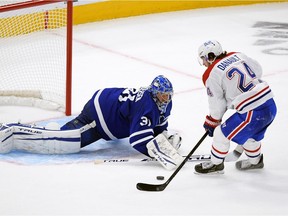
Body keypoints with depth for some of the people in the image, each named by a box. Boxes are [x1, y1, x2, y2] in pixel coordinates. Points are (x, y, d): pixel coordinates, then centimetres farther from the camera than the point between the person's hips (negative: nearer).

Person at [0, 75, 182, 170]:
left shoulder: (164, 104, 1)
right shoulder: (146, 106, -29)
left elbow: (158, 129, 14)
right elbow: (139, 140, -34)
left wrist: (168, 138, -8)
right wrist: (162, 155, -42)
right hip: (97, 115, -10)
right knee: (60, 141, -18)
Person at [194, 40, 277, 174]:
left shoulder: (211, 75, -8)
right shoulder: (237, 56, 8)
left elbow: (217, 105, -1)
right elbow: (258, 71, 18)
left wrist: (211, 122, 16)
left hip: (253, 113, -7)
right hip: (270, 104, 8)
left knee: (221, 134, 11)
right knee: (251, 134, 33)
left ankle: (215, 164, 29)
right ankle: (255, 161, 53)